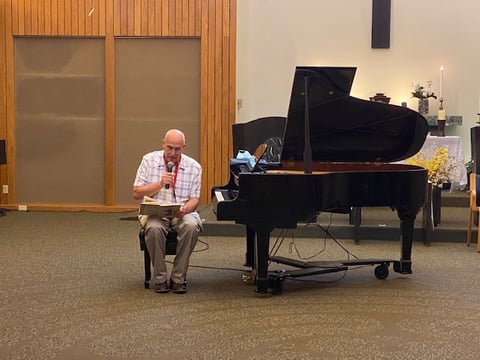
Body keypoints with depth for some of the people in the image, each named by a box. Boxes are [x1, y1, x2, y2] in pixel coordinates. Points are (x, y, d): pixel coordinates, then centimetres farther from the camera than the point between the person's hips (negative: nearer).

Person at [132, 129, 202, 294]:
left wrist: (185, 209, -24)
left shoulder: (194, 167, 1)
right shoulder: (149, 160, 0)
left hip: (183, 212, 1)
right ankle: (160, 278, -17)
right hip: (155, 212, -1)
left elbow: (194, 198, -1)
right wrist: (160, 184, -17)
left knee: (191, 226, -33)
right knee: (154, 228, -35)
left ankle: (178, 278, -19)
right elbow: (136, 193, -2)